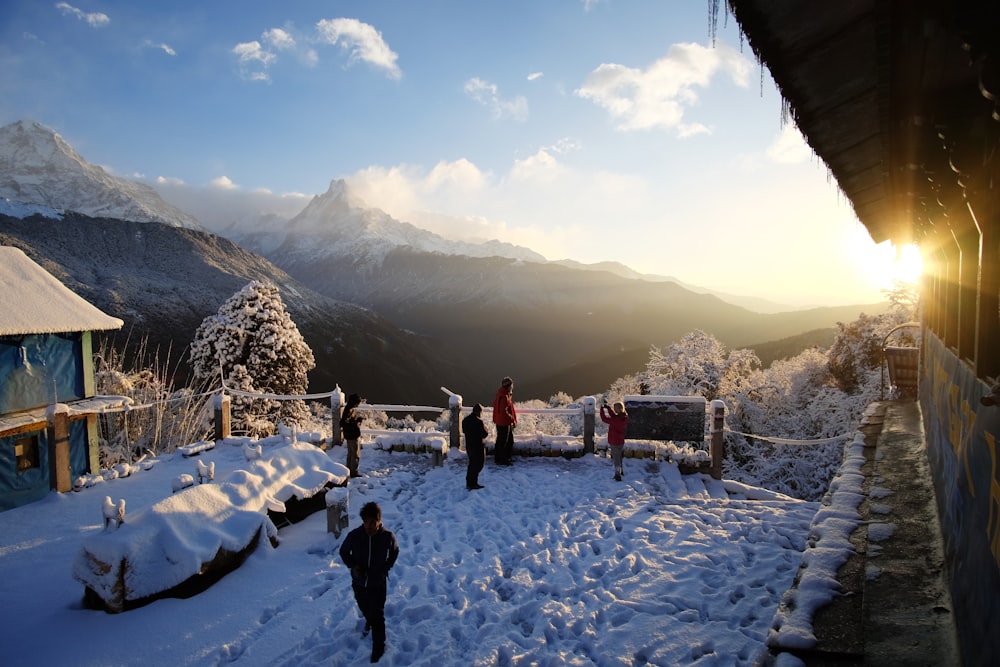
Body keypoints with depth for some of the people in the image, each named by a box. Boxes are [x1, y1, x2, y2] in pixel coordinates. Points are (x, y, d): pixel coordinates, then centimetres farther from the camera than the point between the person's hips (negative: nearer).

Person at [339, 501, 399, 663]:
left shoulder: (388, 536, -25)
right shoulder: (354, 535, -24)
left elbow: (395, 551, -1)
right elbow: (344, 551, -3)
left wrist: (386, 567, -9)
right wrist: (352, 566, -18)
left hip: (378, 583, -3)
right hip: (359, 582, 3)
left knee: (377, 616, 5)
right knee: (364, 608, 29)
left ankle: (378, 647, 27)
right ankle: (369, 622, 62)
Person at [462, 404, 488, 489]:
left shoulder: (465, 420, 4)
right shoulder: (479, 421, -21)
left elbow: (464, 431, 16)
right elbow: (484, 434, -18)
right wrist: (485, 428, 0)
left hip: (469, 446, 8)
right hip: (478, 447, -8)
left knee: (472, 463, 19)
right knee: (478, 464, 2)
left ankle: (469, 483, 23)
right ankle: (473, 483, 1)